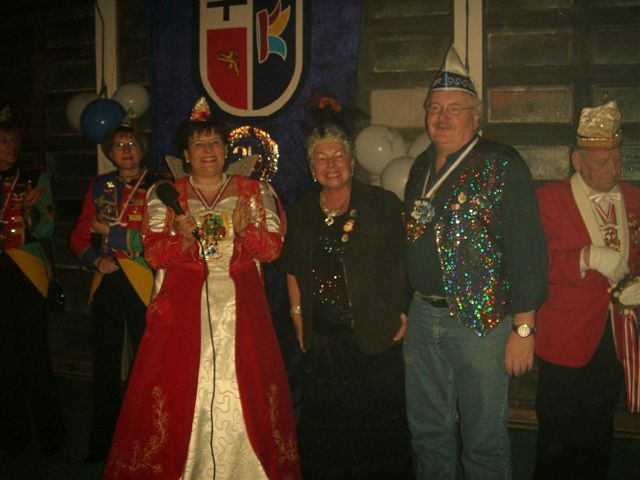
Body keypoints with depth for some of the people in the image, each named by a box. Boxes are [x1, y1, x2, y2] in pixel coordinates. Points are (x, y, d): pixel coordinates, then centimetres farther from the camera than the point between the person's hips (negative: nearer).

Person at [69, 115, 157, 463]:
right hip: (107, 282, 4)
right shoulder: (99, 187, 12)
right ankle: (102, 443, 22)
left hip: (142, 285, -4)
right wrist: (95, 259, -6)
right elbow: (79, 236, 13)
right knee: (104, 364, 10)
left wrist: (110, 231, -9)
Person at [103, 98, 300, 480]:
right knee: (181, 388, -4)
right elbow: (154, 254, 3)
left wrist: (245, 230, -15)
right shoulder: (165, 195, 10)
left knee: (242, 386, -3)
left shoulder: (255, 191, 10)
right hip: (183, 307, 0)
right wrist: (183, 237, -15)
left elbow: (272, 248, 4)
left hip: (240, 306, 0)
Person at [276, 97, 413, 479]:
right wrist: (298, 316, 12)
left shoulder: (383, 205, -3)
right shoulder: (302, 213, 10)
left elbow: (404, 264, -2)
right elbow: (294, 271, 19)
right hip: (321, 340, 4)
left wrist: (402, 314, -8)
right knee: (325, 430, 12)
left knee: (378, 430, 4)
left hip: (374, 339, -4)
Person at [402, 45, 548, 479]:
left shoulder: (502, 165, -9)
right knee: (428, 432, 17)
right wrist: (403, 307, 12)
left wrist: (523, 328, -16)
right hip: (423, 316, 6)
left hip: (481, 321, -6)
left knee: (484, 441, 7)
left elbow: (528, 248, -13)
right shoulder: (422, 167, 11)